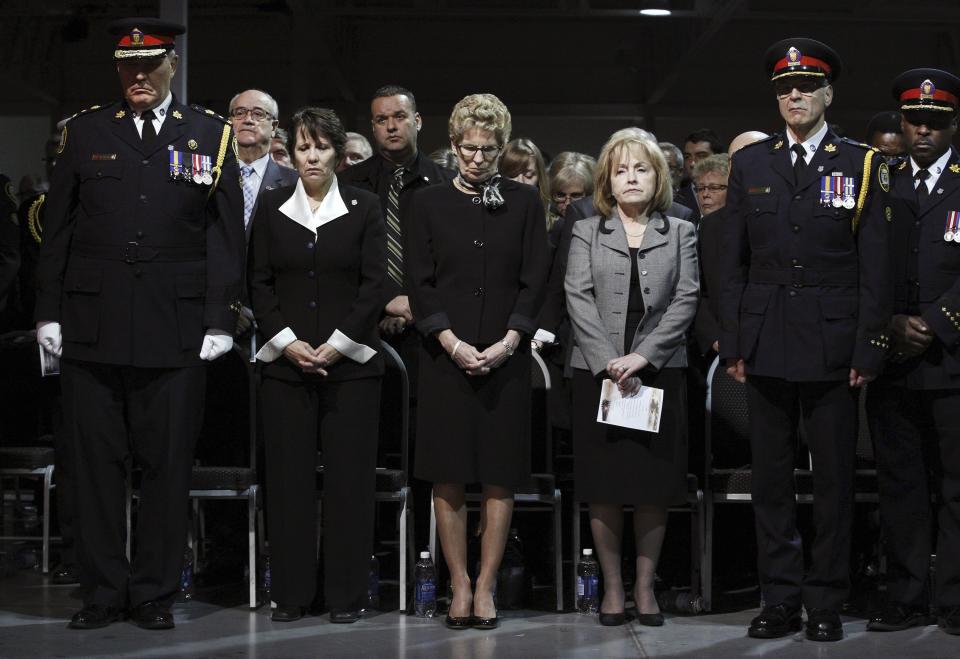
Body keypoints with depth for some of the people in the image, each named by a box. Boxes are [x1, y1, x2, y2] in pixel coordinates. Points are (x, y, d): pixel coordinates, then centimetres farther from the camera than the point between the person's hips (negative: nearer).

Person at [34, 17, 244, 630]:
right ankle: (104, 592, 15)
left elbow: (226, 234, 4)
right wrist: (49, 310, 4)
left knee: (168, 465, 3)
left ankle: (156, 592, 14)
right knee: (98, 464, 5)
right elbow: (57, 229, 10)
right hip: (92, 325, 1)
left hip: (176, 330, -1)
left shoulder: (210, 133, 7)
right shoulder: (85, 132, 10)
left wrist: (220, 320, -2)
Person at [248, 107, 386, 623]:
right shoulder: (271, 207, 8)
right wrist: (289, 342, -7)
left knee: (349, 475, -1)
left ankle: (345, 594, 7)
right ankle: (291, 593, 9)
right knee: (288, 476, 2)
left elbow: (374, 285, -1)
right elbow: (260, 284, 5)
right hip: (285, 362, 2)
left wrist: (334, 346, -9)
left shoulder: (364, 208, 3)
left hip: (350, 362, -1)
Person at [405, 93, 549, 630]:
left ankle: (486, 586, 9)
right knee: (449, 479, 0)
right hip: (446, 357, 0)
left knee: (500, 477, 1)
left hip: (506, 357, 0)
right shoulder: (430, 204, 7)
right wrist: (453, 343, -10)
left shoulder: (524, 202, 7)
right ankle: (460, 586, 8)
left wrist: (507, 343, -10)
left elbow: (535, 280, 3)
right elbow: (420, 283, 2)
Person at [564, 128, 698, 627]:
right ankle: (612, 587, 9)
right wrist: (610, 362, -13)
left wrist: (643, 355, -12)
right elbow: (578, 299, -1)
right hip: (599, 371, 0)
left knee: (653, 487, 1)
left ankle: (645, 587, 10)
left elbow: (685, 300, 0)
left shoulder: (680, 233, 9)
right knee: (604, 487, 0)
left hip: (659, 370, 0)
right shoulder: (587, 232, 9)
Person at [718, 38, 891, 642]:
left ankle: (827, 603, 13)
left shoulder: (863, 166, 2)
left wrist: (868, 349, -7)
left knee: (835, 478, 4)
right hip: (767, 343, 2)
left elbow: (875, 268, -1)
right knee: (772, 478, 6)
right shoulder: (750, 164, 9)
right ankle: (781, 601, 14)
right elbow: (733, 263, 9)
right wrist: (734, 342, 3)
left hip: (832, 345, -2)